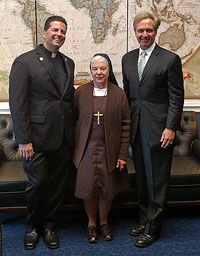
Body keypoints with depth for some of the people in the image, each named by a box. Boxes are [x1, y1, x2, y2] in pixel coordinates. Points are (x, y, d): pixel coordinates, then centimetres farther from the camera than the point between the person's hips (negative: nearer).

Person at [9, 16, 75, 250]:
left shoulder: (68, 63, 13)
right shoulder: (24, 62, -4)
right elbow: (17, 104, -9)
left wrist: (73, 131, 9)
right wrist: (24, 140, -13)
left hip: (64, 138, 5)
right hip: (38, 138, -4)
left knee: (57, 186, 11)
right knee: (37, 185, 6)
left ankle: (48, 225, 31)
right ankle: (33, 226, 31)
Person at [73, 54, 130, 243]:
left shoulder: (119, 94, -2)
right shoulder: (80, 92, -1)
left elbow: (125, 126, -2)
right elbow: (73, 121, 4)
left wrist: (123, 154, -5)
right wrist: (74, 149, 1)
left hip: (110, 150, 0)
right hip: (87, 149, 0)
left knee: (107, 189, 8)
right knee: (88, 188, 4)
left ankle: (103, 222, 31)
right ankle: (91, 223, 27)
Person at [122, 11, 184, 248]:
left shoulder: (170, 59, -6)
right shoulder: (127, 59, 11)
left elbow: (176, 98, -7)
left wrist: (171, 128, -14)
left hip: (159, 128, -5)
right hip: (136, 128, 5)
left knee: (157, 180, 4)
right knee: (141, 178, 14)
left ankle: (153, 228, 17)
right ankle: (144, 219, 30)